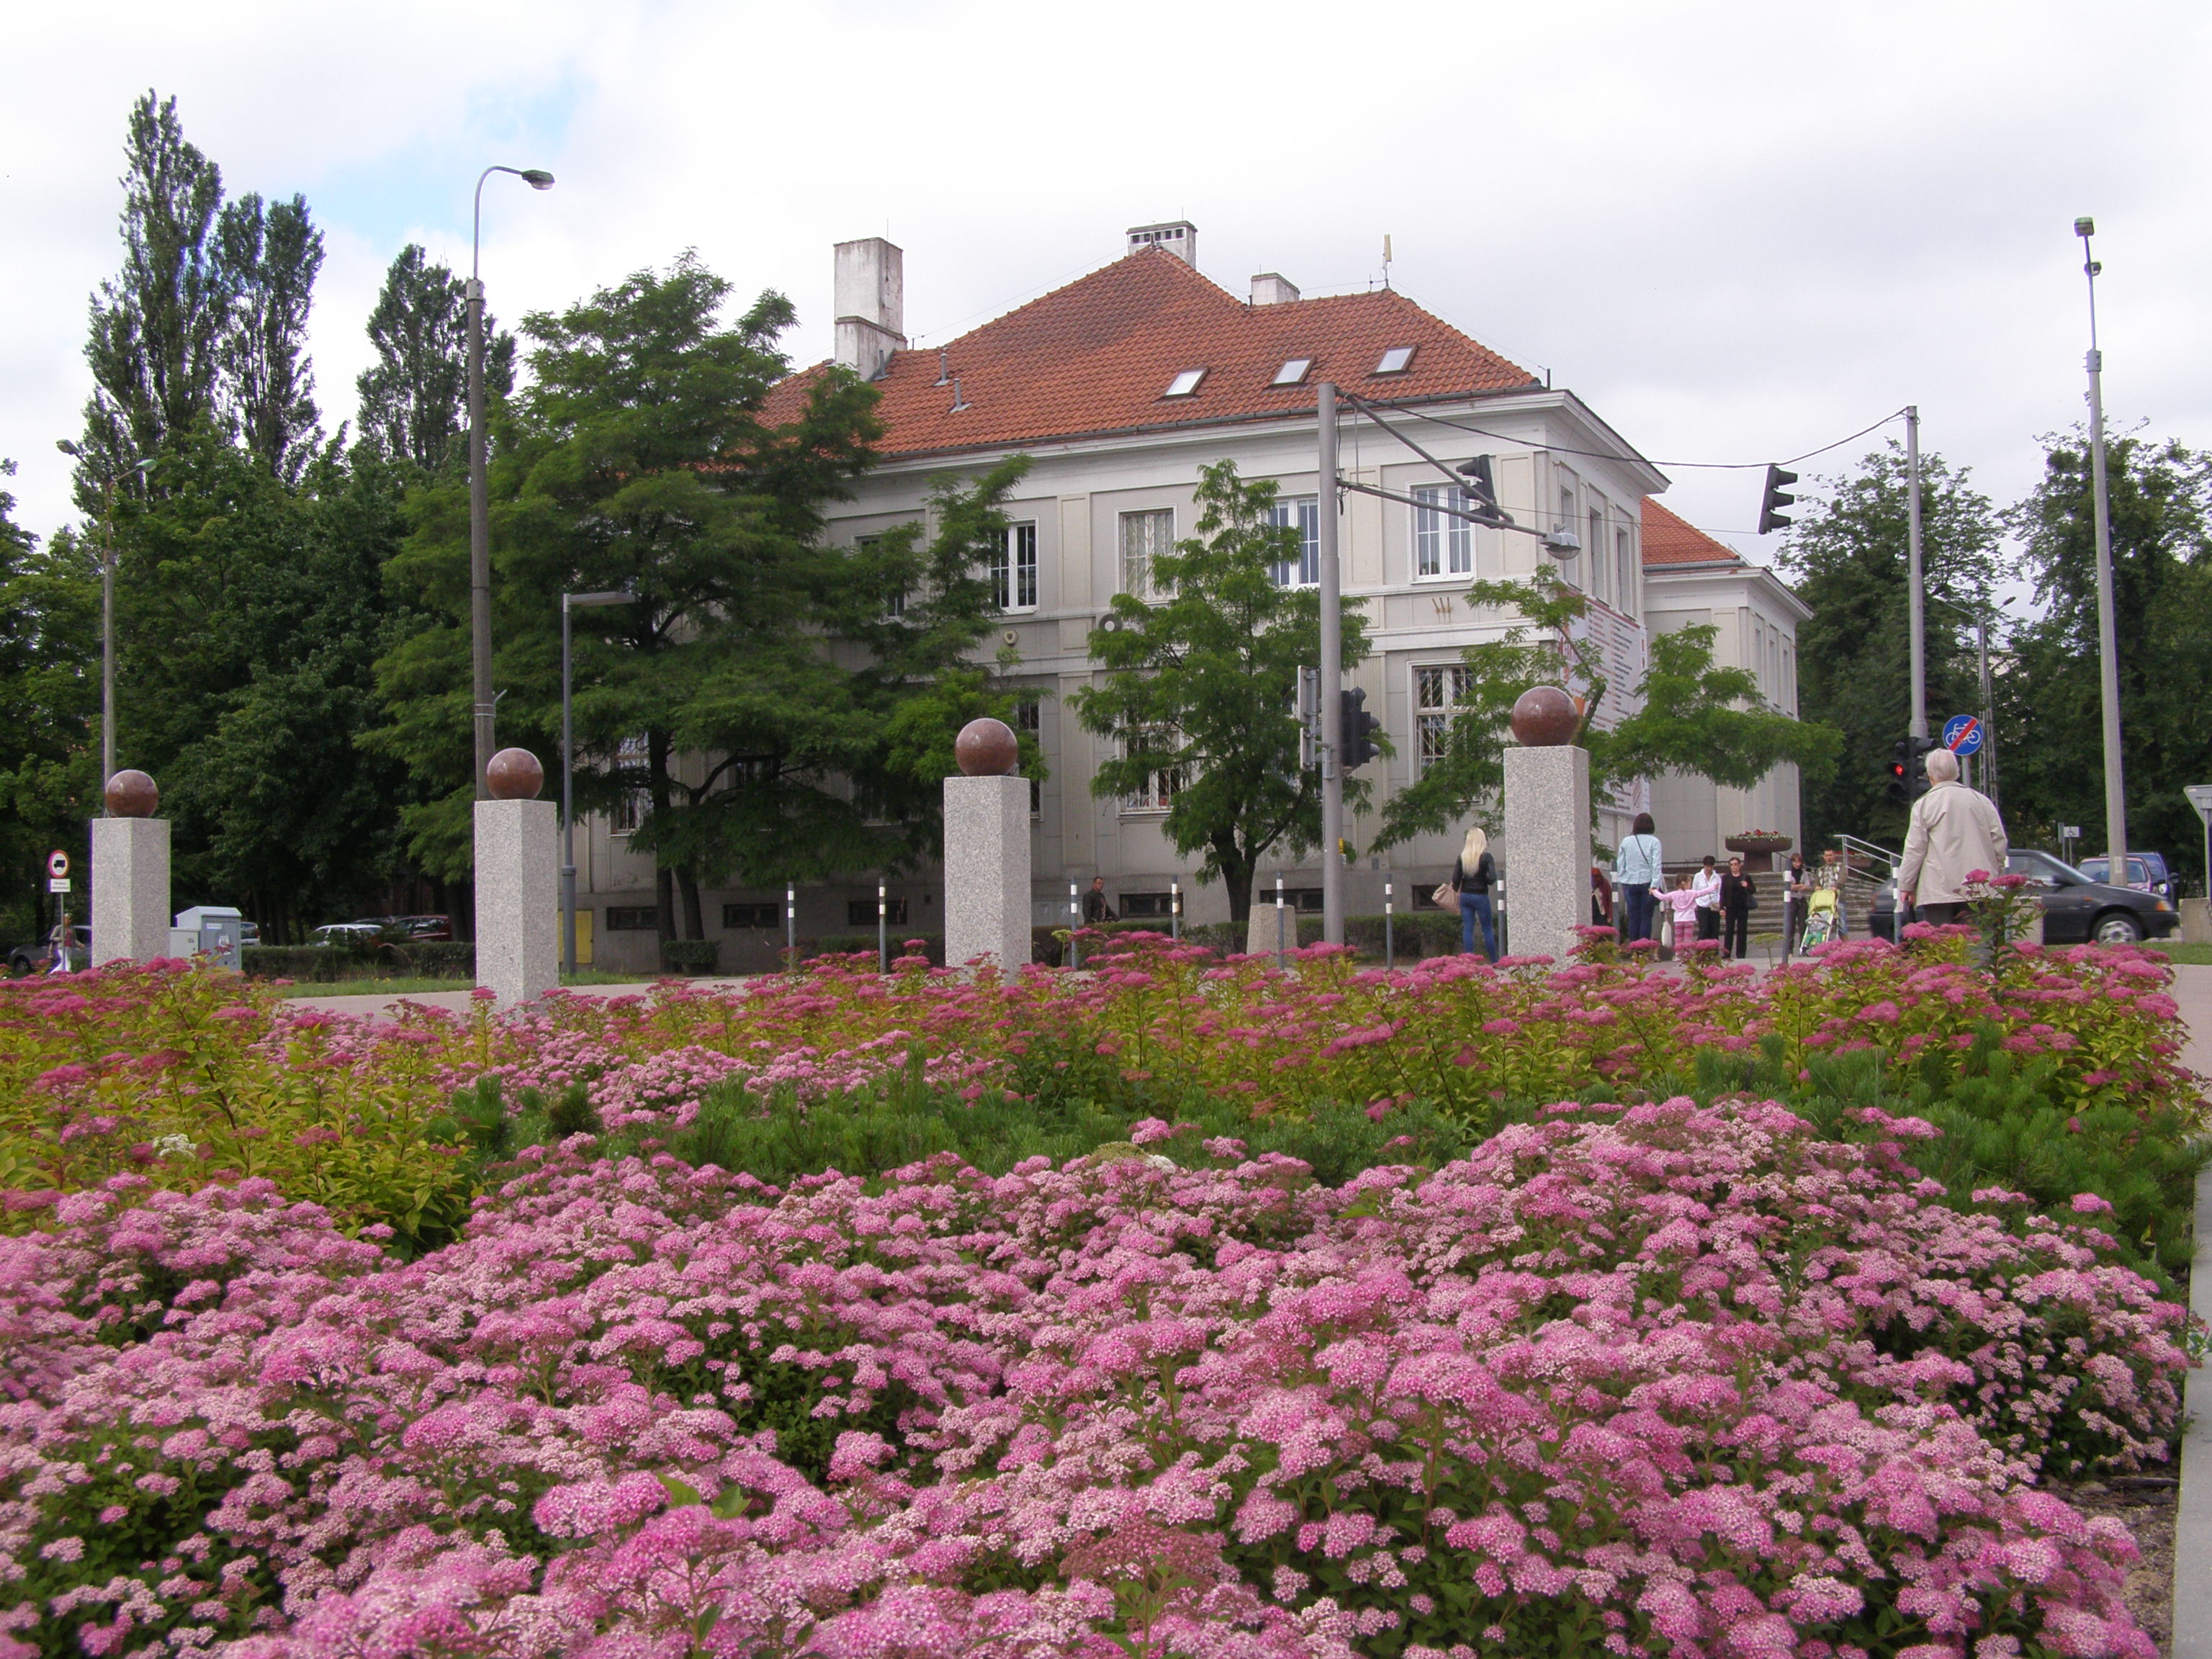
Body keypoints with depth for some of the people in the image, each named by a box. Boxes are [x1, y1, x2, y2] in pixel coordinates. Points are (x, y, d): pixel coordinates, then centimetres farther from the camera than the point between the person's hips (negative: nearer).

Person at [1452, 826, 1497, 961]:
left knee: (1467, 929, 6)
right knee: (1488, 929, 5)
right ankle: (1495, 962, 8)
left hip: (1465, 896, 3)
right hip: (1480, 896, -3)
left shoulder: (1462, 857, 0)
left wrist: (1456, 889, 17)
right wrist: (1484, 880, 4)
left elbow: (1455, 880, -2)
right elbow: (1492, 878, -17)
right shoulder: (1486, 857, -9)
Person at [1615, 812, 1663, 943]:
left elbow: (1620, 865, 5)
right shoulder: (1653, 841, -3)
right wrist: (1654, 885, -14)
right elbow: (1656, 865, -11)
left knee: (1633, 918, 7)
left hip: (1630, 884, 2)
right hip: (1647, 883, -2)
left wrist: (1623, 882, 13)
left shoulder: (1626, 842, 4)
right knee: (1646, 918, 2)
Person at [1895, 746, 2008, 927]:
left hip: (1939, 892, -4)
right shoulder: (1982, 801, 9)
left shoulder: (1924, 805, -2)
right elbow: (2000, 844, 11)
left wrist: (1906, 886, 4)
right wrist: (1994, 879, 21)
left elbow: (1915, 850, -3)